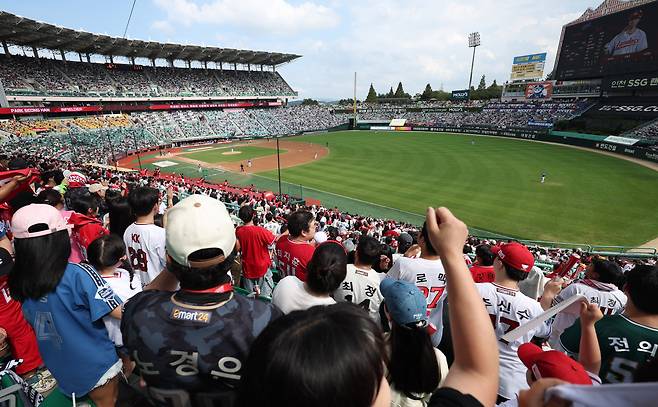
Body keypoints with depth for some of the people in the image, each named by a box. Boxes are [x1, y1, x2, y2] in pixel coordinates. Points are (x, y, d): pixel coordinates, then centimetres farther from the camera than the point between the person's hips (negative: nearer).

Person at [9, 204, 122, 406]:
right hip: (96, 365, -5)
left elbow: (33, 322, 8)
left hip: (62, 370, 5)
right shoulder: (79, 274, -29)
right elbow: (120, 312, -29)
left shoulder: (19, 282, -9)